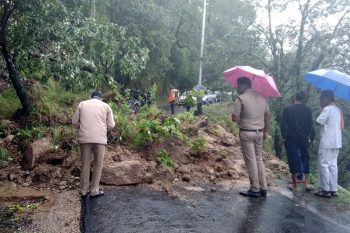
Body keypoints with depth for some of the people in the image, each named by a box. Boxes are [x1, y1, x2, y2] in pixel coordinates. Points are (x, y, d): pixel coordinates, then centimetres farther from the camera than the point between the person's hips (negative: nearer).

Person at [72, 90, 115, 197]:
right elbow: (111, 125, 3)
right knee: (98, 165, 9)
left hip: (85, 138, 2)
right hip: (100, 139, -1)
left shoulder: (82, 104, 10)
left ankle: (84, 190, 19)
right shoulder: (106, 106, 7)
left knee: (85, 165, 12)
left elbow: (75, 122, 9)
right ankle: (94, 190, 14)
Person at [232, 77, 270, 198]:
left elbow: (234, 118, -15)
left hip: (246, 133, -6)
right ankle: (263, 188, 19)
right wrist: (265, 131, 18)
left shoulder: (240, 98, -13)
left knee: (251, 162, 2)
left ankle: (255, 190, 10)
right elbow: (267, 115, 10)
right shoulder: (262, 97, 6)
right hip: (259, 132, 6)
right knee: (259, 160, 15)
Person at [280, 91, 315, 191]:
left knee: (293, 160, 5)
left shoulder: (287, 109, -5)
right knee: (305, 159, 14)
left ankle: (294, 184, 11)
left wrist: (284, 136, 5)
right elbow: (310, 126, 1)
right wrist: (311, 138, 10)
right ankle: (307, 183, 13)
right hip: (304, 139, 2)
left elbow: (283, 124, -7)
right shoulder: (307, 110, -1)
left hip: (290, 138, -2)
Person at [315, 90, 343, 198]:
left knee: (323, 165, -3)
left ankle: (326, 190, -1)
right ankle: (333, 189, 13)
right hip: (336, 141, 9)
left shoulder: (327, 109, -13)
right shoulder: (338, 110, 14)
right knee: (333, 165, 11)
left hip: (327, 142, -9)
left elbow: (318, 122, -14)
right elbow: (342, 125, 17)